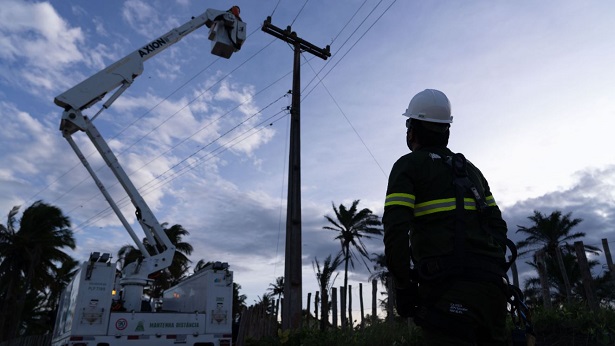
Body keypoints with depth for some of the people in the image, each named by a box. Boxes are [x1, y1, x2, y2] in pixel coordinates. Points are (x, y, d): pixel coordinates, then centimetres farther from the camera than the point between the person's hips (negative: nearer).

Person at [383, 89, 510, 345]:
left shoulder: (409, 165, 1)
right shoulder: (470, 169, 21)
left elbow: (395, 229, -11)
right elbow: (498, 225, 17)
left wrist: (402, 285, -4)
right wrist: (492, 271, 20)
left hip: (448, 287, -7)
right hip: (491, 284, 7)